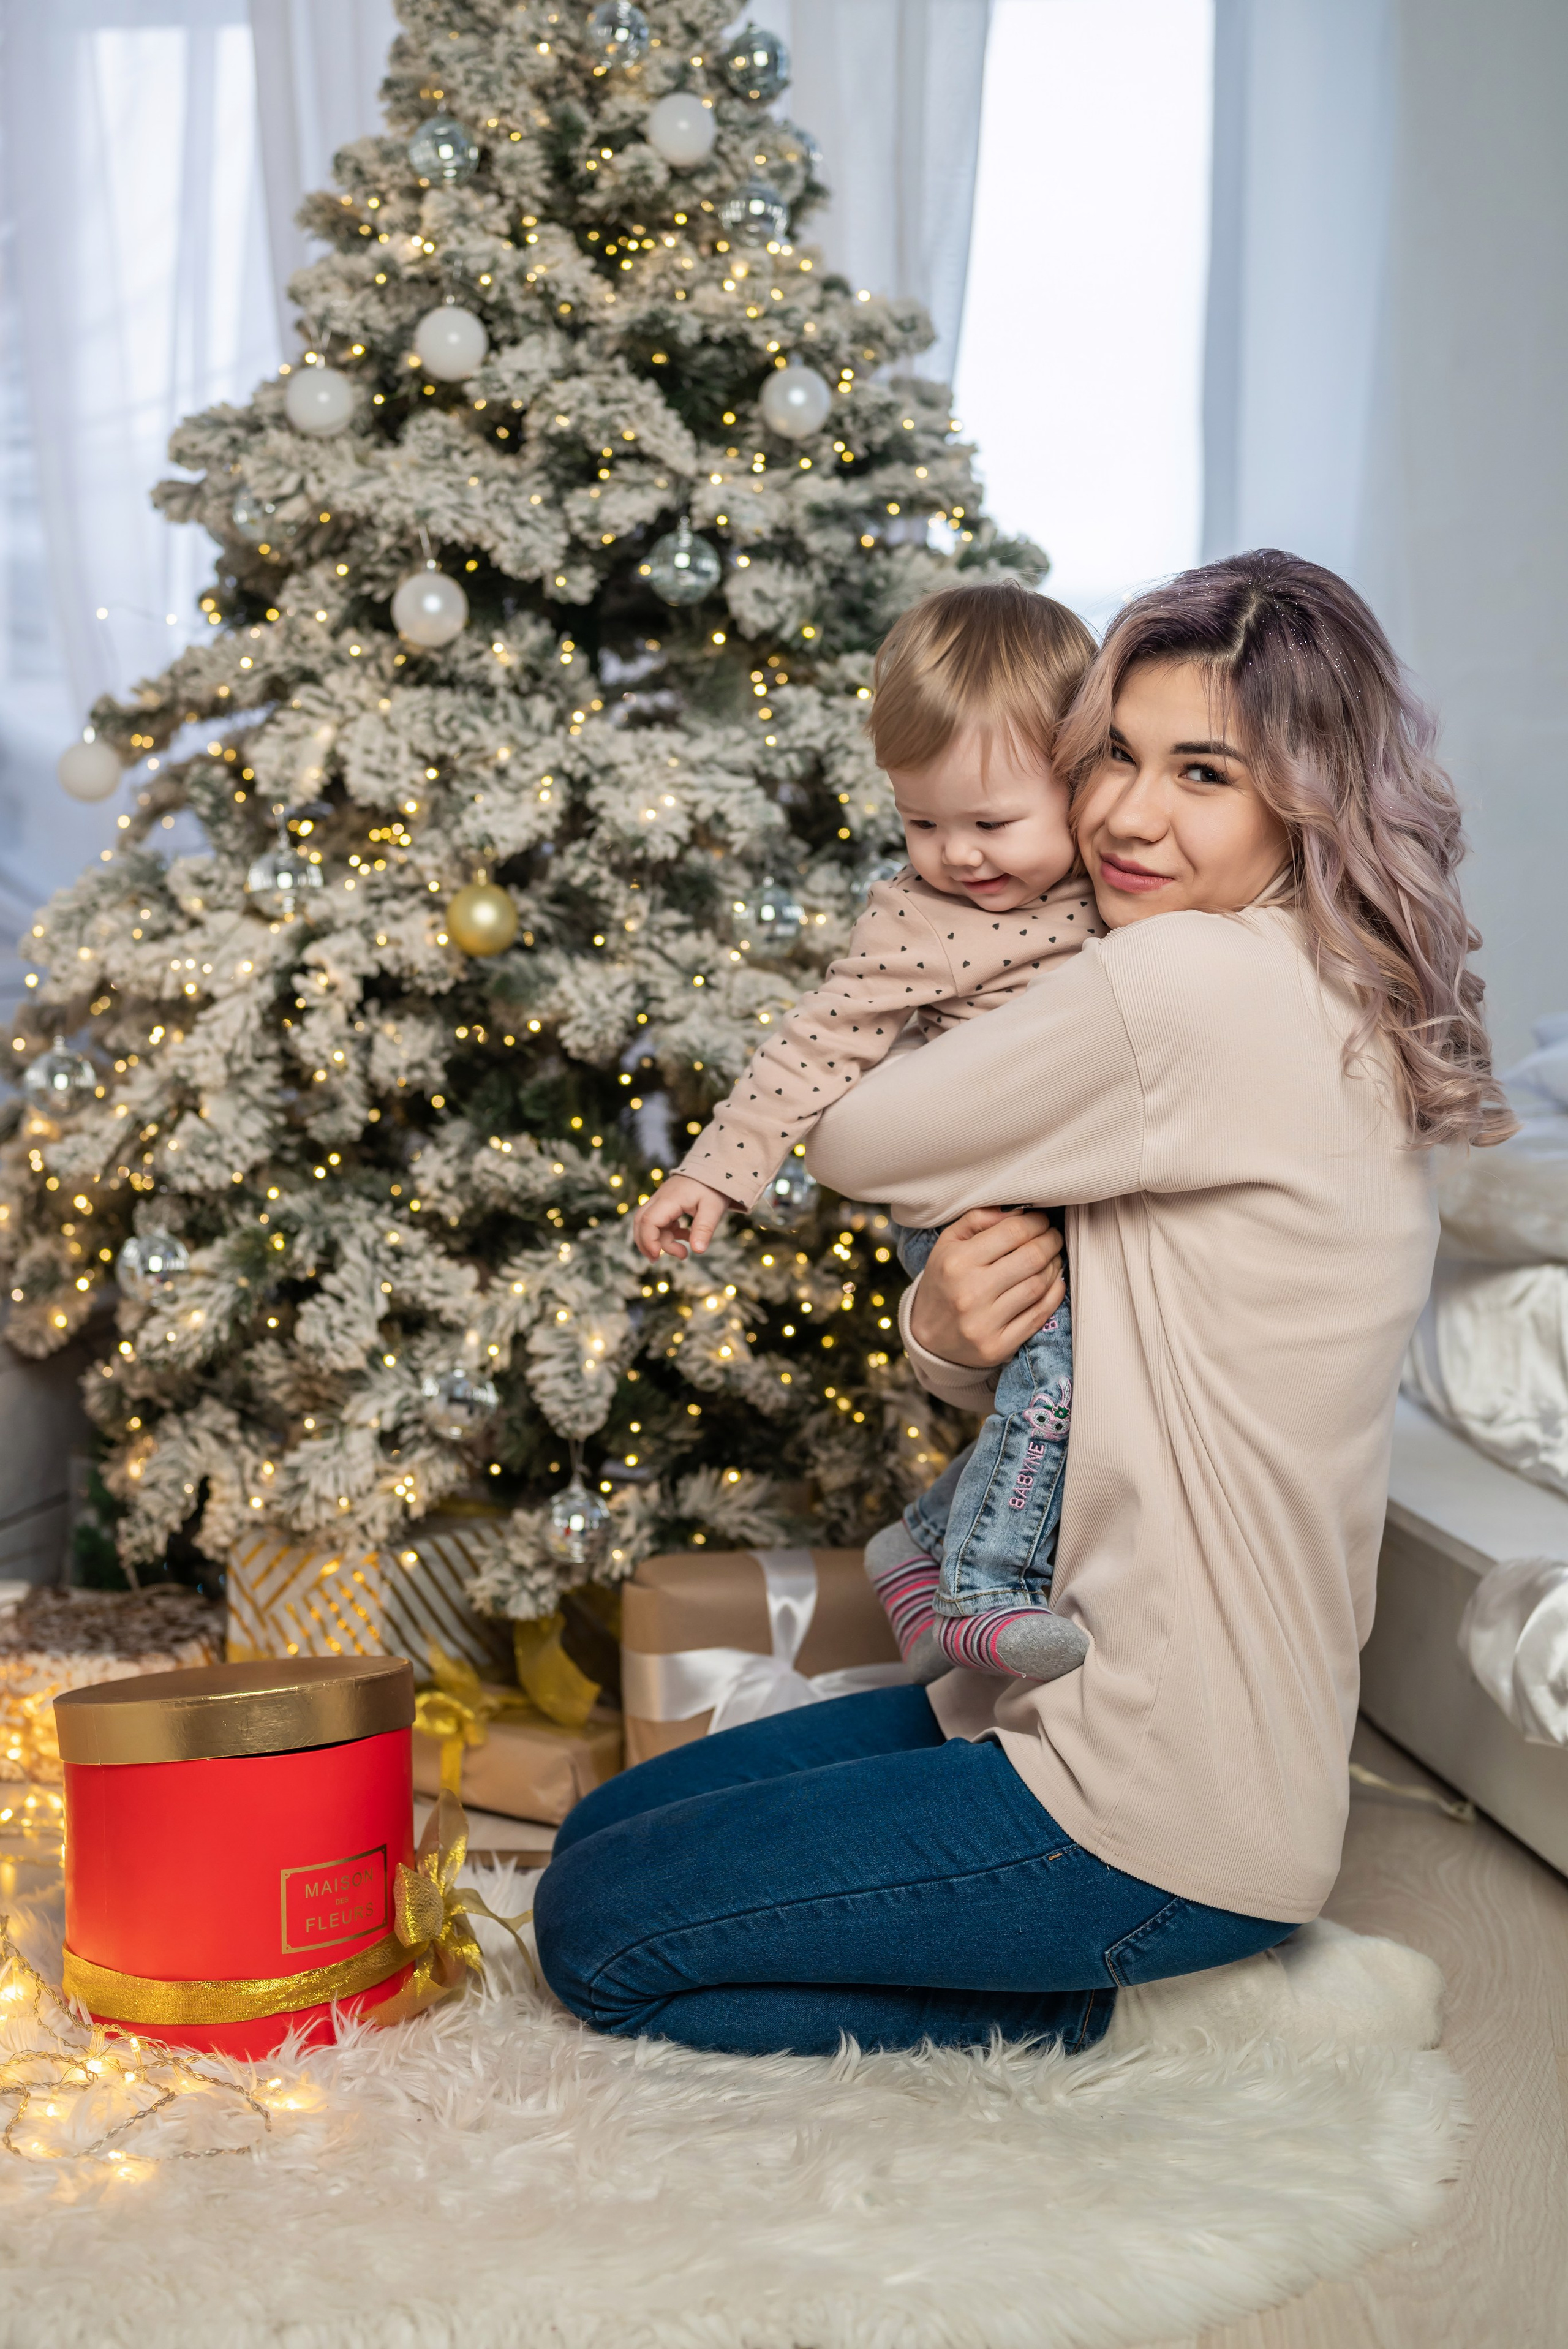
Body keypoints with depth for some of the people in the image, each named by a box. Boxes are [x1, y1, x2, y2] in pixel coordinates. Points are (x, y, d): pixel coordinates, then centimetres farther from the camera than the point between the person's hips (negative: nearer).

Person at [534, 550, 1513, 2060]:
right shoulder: (1327, 1023, 7)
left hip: (1152, 1820, -10)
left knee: (593, 1931, 0)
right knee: (604, 1835, 18)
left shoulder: (1201, 986, -24)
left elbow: (857, 1140, -13)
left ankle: (1035, 2025, 7)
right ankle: (1034, 1987, 14)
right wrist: (949, 1328, -12)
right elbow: (1095, 1361, 11)